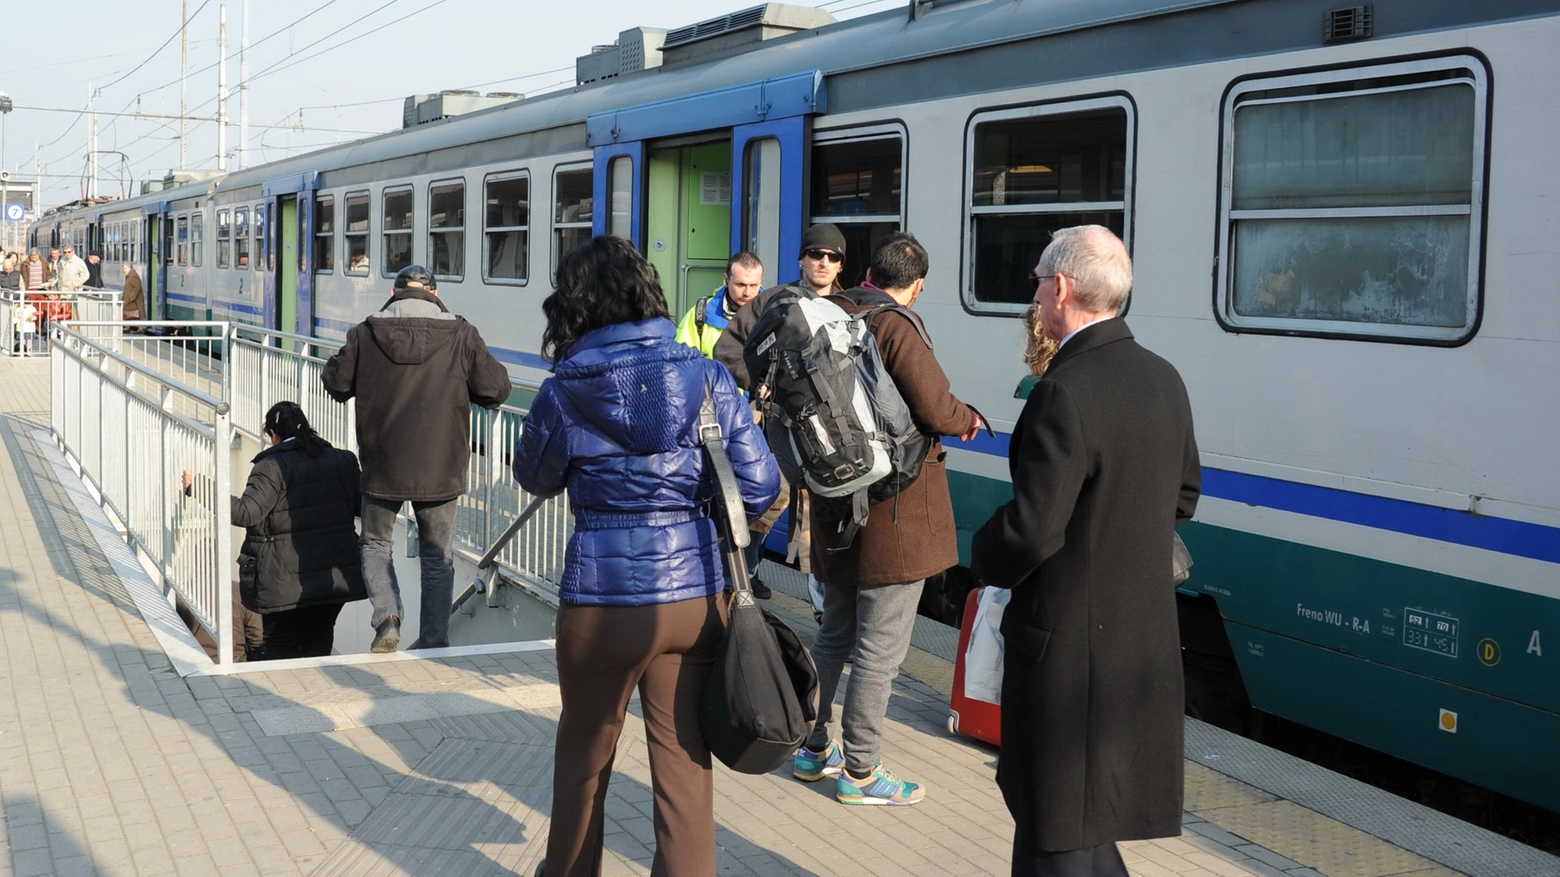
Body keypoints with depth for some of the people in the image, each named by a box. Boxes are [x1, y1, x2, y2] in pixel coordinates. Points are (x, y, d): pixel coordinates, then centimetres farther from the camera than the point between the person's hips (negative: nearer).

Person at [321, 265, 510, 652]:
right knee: (438, 559, 14)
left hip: (382, 467, 0)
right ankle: (435, 644, 16)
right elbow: (497, 390, -4)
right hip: (440, 469, 0)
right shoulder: (461, 335, -6)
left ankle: (387, 617, -1)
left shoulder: (366, 333, -3)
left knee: (376, 544, 20)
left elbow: (336, 383, 6)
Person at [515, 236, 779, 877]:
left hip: (603, 602, -1)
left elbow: (536, 479, 12)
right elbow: (760, 487, -3)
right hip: (698, 596, 1)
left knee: (584, 754, 21)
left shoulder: (562, 395, -6)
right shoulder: (707, 376, -3)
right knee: (685, 765, 9)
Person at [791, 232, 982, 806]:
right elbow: (936, 409, -21)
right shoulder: (896, 328, -17)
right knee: (880, 647, 2)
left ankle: (813, 748, 31)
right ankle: (859, 772, 11)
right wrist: (968, 420, -1)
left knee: (835, 632, 22)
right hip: (894, 510, -8)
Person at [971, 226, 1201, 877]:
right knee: (1087, 821, 22)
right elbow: (1183, 495, 16)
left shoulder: (1066, 392, -22)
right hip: (1144, 641, 9)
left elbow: (1031, 530, -24)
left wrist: (986, 556, -4)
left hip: (1071, 646, -8)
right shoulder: (1163, 379, 5)